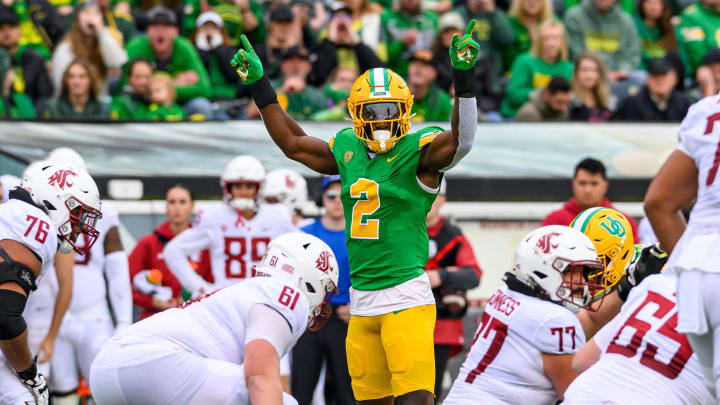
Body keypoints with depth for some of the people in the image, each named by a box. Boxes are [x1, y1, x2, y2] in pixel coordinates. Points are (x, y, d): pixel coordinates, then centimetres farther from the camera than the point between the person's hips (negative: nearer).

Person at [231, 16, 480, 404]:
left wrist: (463, 79, -36)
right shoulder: (347, 149, 13)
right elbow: (292, 143, 28)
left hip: (406, 295, -6)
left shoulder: (420, 150, -5)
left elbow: (461, 139, -24)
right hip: (361, 299, 6)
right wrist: (259, 87, 29)